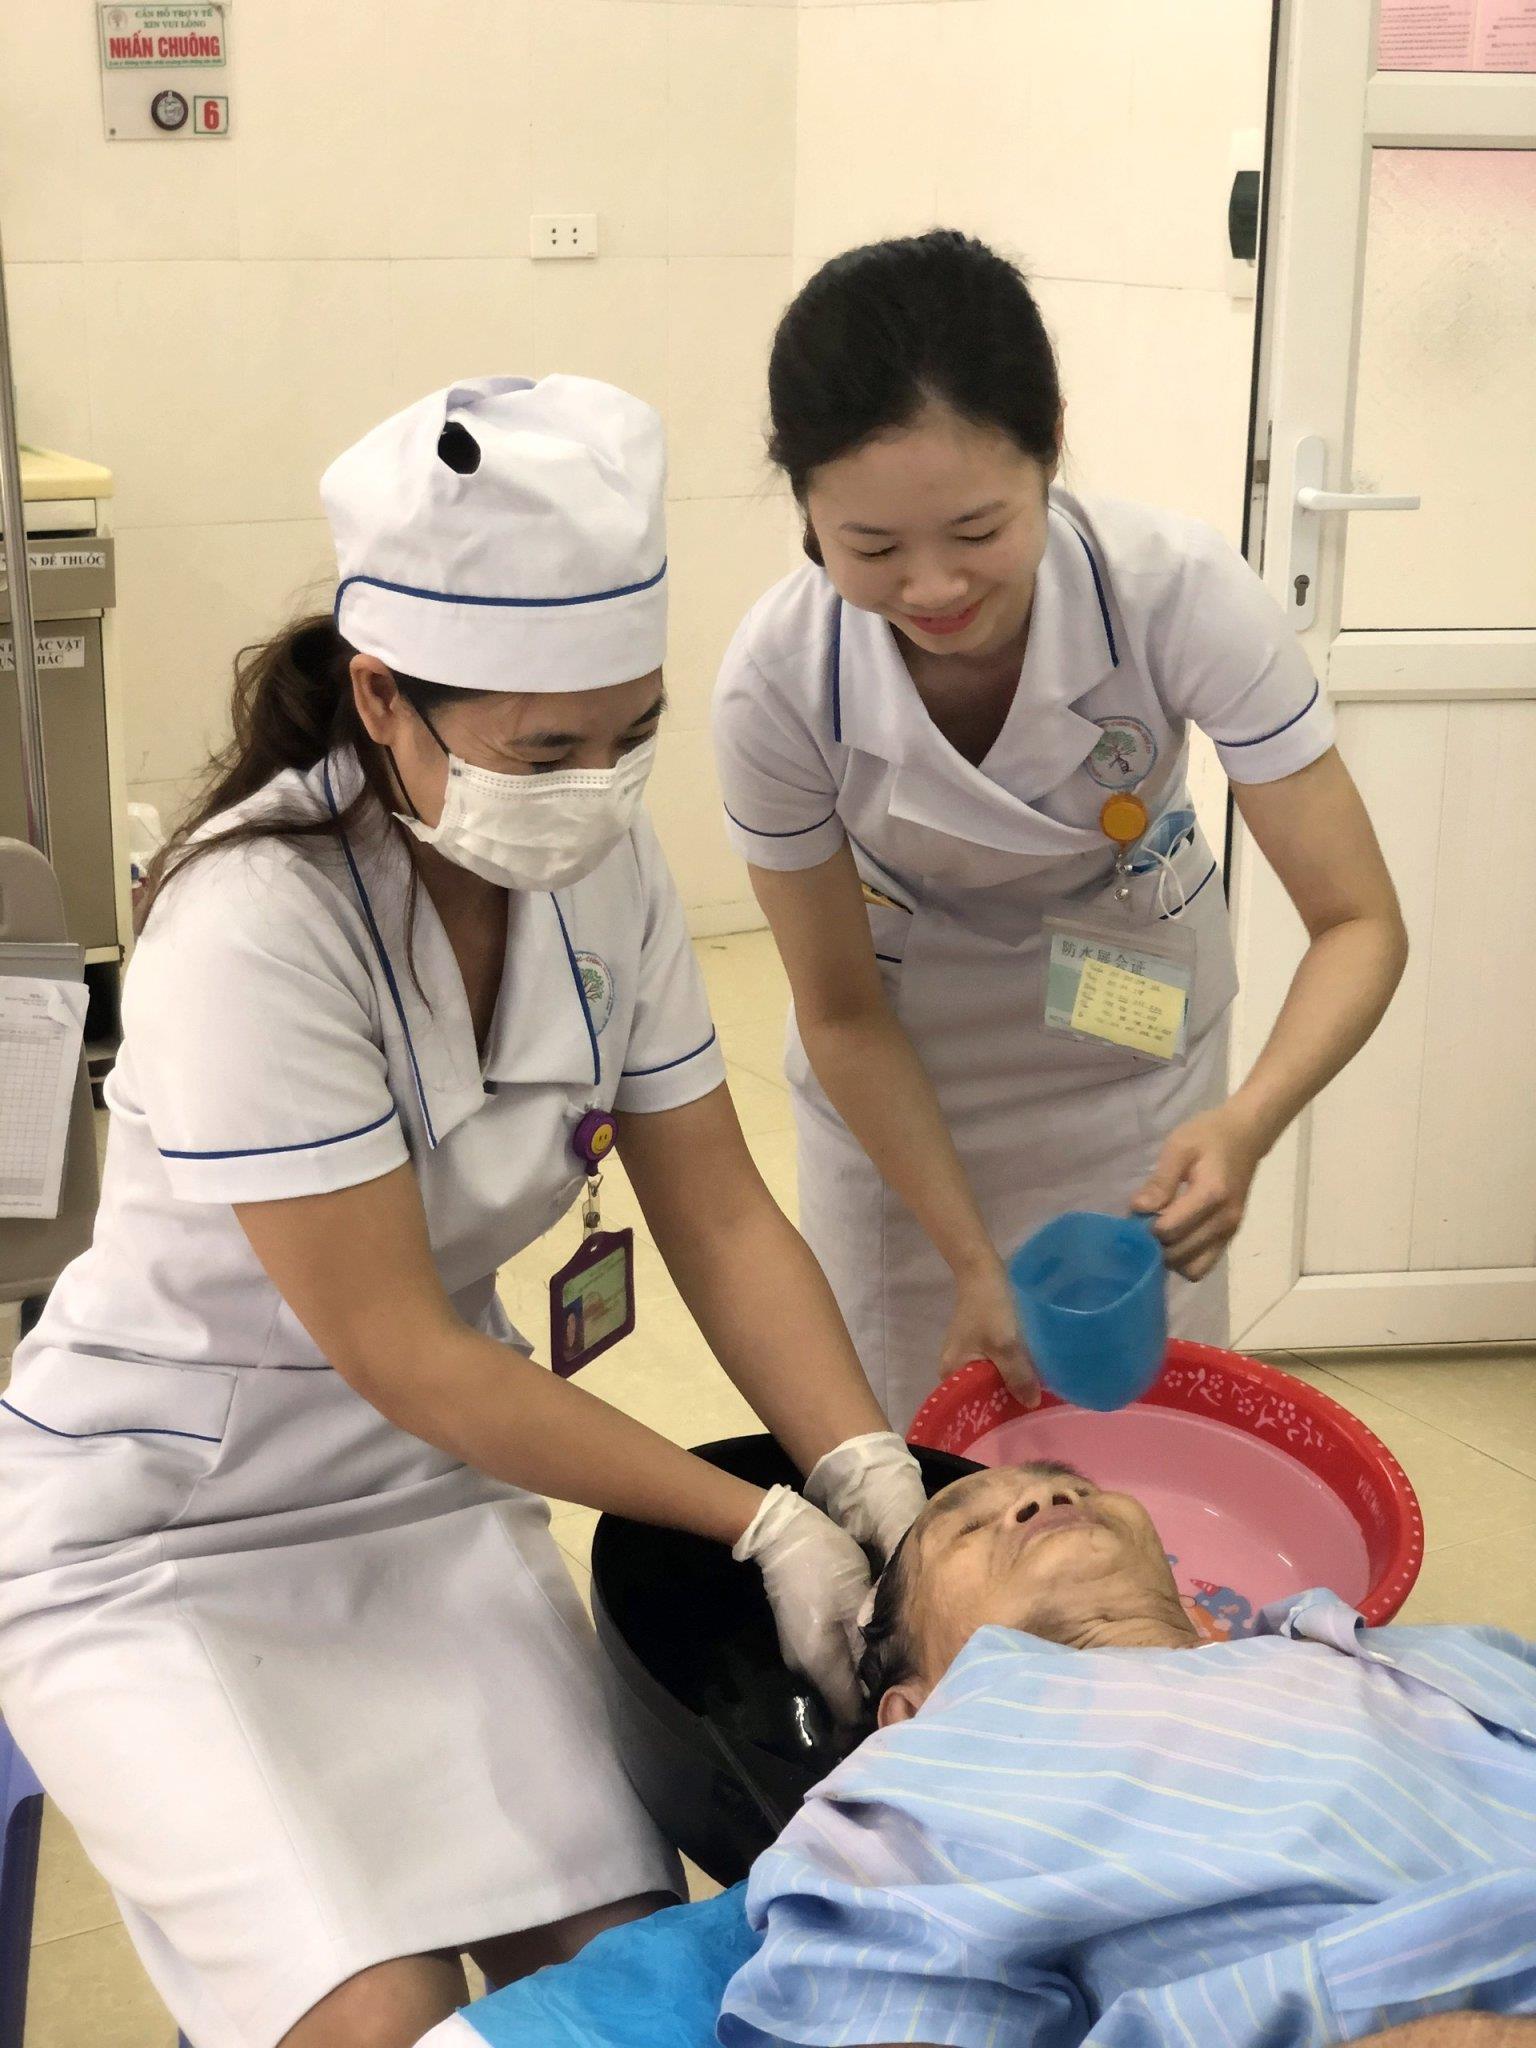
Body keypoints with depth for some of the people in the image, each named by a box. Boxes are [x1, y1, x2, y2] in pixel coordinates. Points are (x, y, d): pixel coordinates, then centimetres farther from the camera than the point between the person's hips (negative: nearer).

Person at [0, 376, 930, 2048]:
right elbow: (400, 1354, -25)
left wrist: (873, 1478, -18)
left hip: (427, 1496, 6)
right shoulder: (257, 926, -28)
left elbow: (722, 1224, -4)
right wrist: (758, 1524, -22)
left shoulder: (603, 869, -9)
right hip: (162, 1541, -5)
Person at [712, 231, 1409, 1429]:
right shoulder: (778, 678, -29)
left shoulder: (1178, 593, -31)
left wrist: (1246, 1125, -43)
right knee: (910, 1424, 9)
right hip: (900, 1065, 0)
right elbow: (842, 1015, -15)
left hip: (1132, 1014, 1)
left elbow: (1361, 924, -26)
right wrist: (973, 1261, -17)